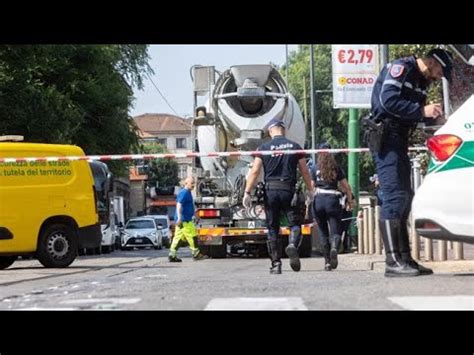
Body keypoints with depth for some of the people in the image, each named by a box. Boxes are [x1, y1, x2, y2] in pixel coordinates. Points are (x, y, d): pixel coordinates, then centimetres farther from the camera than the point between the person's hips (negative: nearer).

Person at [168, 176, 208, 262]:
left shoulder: (187, 193, 19)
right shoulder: (184, 193, -13)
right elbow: (179, 205, -22)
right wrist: (179, 218, -29)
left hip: (185, 220, 10)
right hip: (184, 220, -10)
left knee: (178, 237, 7)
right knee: (192, 236, -4)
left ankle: (172, 255, 6)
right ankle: (196, 254, 2)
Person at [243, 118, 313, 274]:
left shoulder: (264, 148, 3)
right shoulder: (295, 146, 6)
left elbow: (254, 171, -4)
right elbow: (305, 172, 7)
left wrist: (247, 193, -3)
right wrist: (310, 191, 14)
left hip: (270, 190, 0)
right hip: (288, 190, 0)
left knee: (272, 228, 8)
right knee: (295, 223, 6)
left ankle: (276, 263, 5)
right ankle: (293, 245, -26)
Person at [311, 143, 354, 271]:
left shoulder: (315, 168, 6)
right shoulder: (336, 168, 7)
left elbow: (312, 185, 5)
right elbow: (346, 186, 8)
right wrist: (350, 200, 19)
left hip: (318, 199, 1)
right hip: (333, 199, -1)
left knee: (323, 231, 11)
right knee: (335, 230, -1)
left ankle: (327, 261, 8)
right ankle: (334, 247, -34)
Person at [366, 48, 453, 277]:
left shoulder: (421, 81, 19)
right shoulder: (401, 68, -10)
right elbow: (388, 100, -23)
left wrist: (431, 114, 1)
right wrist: (422, 111, -22)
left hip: (399, 142, 10)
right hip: (385, 137, -10)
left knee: (404, 198, 11)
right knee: (394, 197, -15)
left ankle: (405, 259, 15)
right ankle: (393, 262, -18)